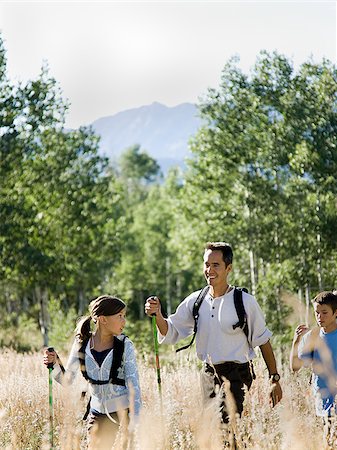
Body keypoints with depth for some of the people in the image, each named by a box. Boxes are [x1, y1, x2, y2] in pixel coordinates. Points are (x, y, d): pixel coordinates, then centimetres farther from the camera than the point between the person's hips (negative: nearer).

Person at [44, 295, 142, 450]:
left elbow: (133, 383, -10)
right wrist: (55, 363, -19)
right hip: (98, 412, 2)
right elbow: (67, 379, 2)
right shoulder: (82, 343, -2)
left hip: (123, 410, -2)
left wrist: (132, 420, -20)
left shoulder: (124, 345, -6)